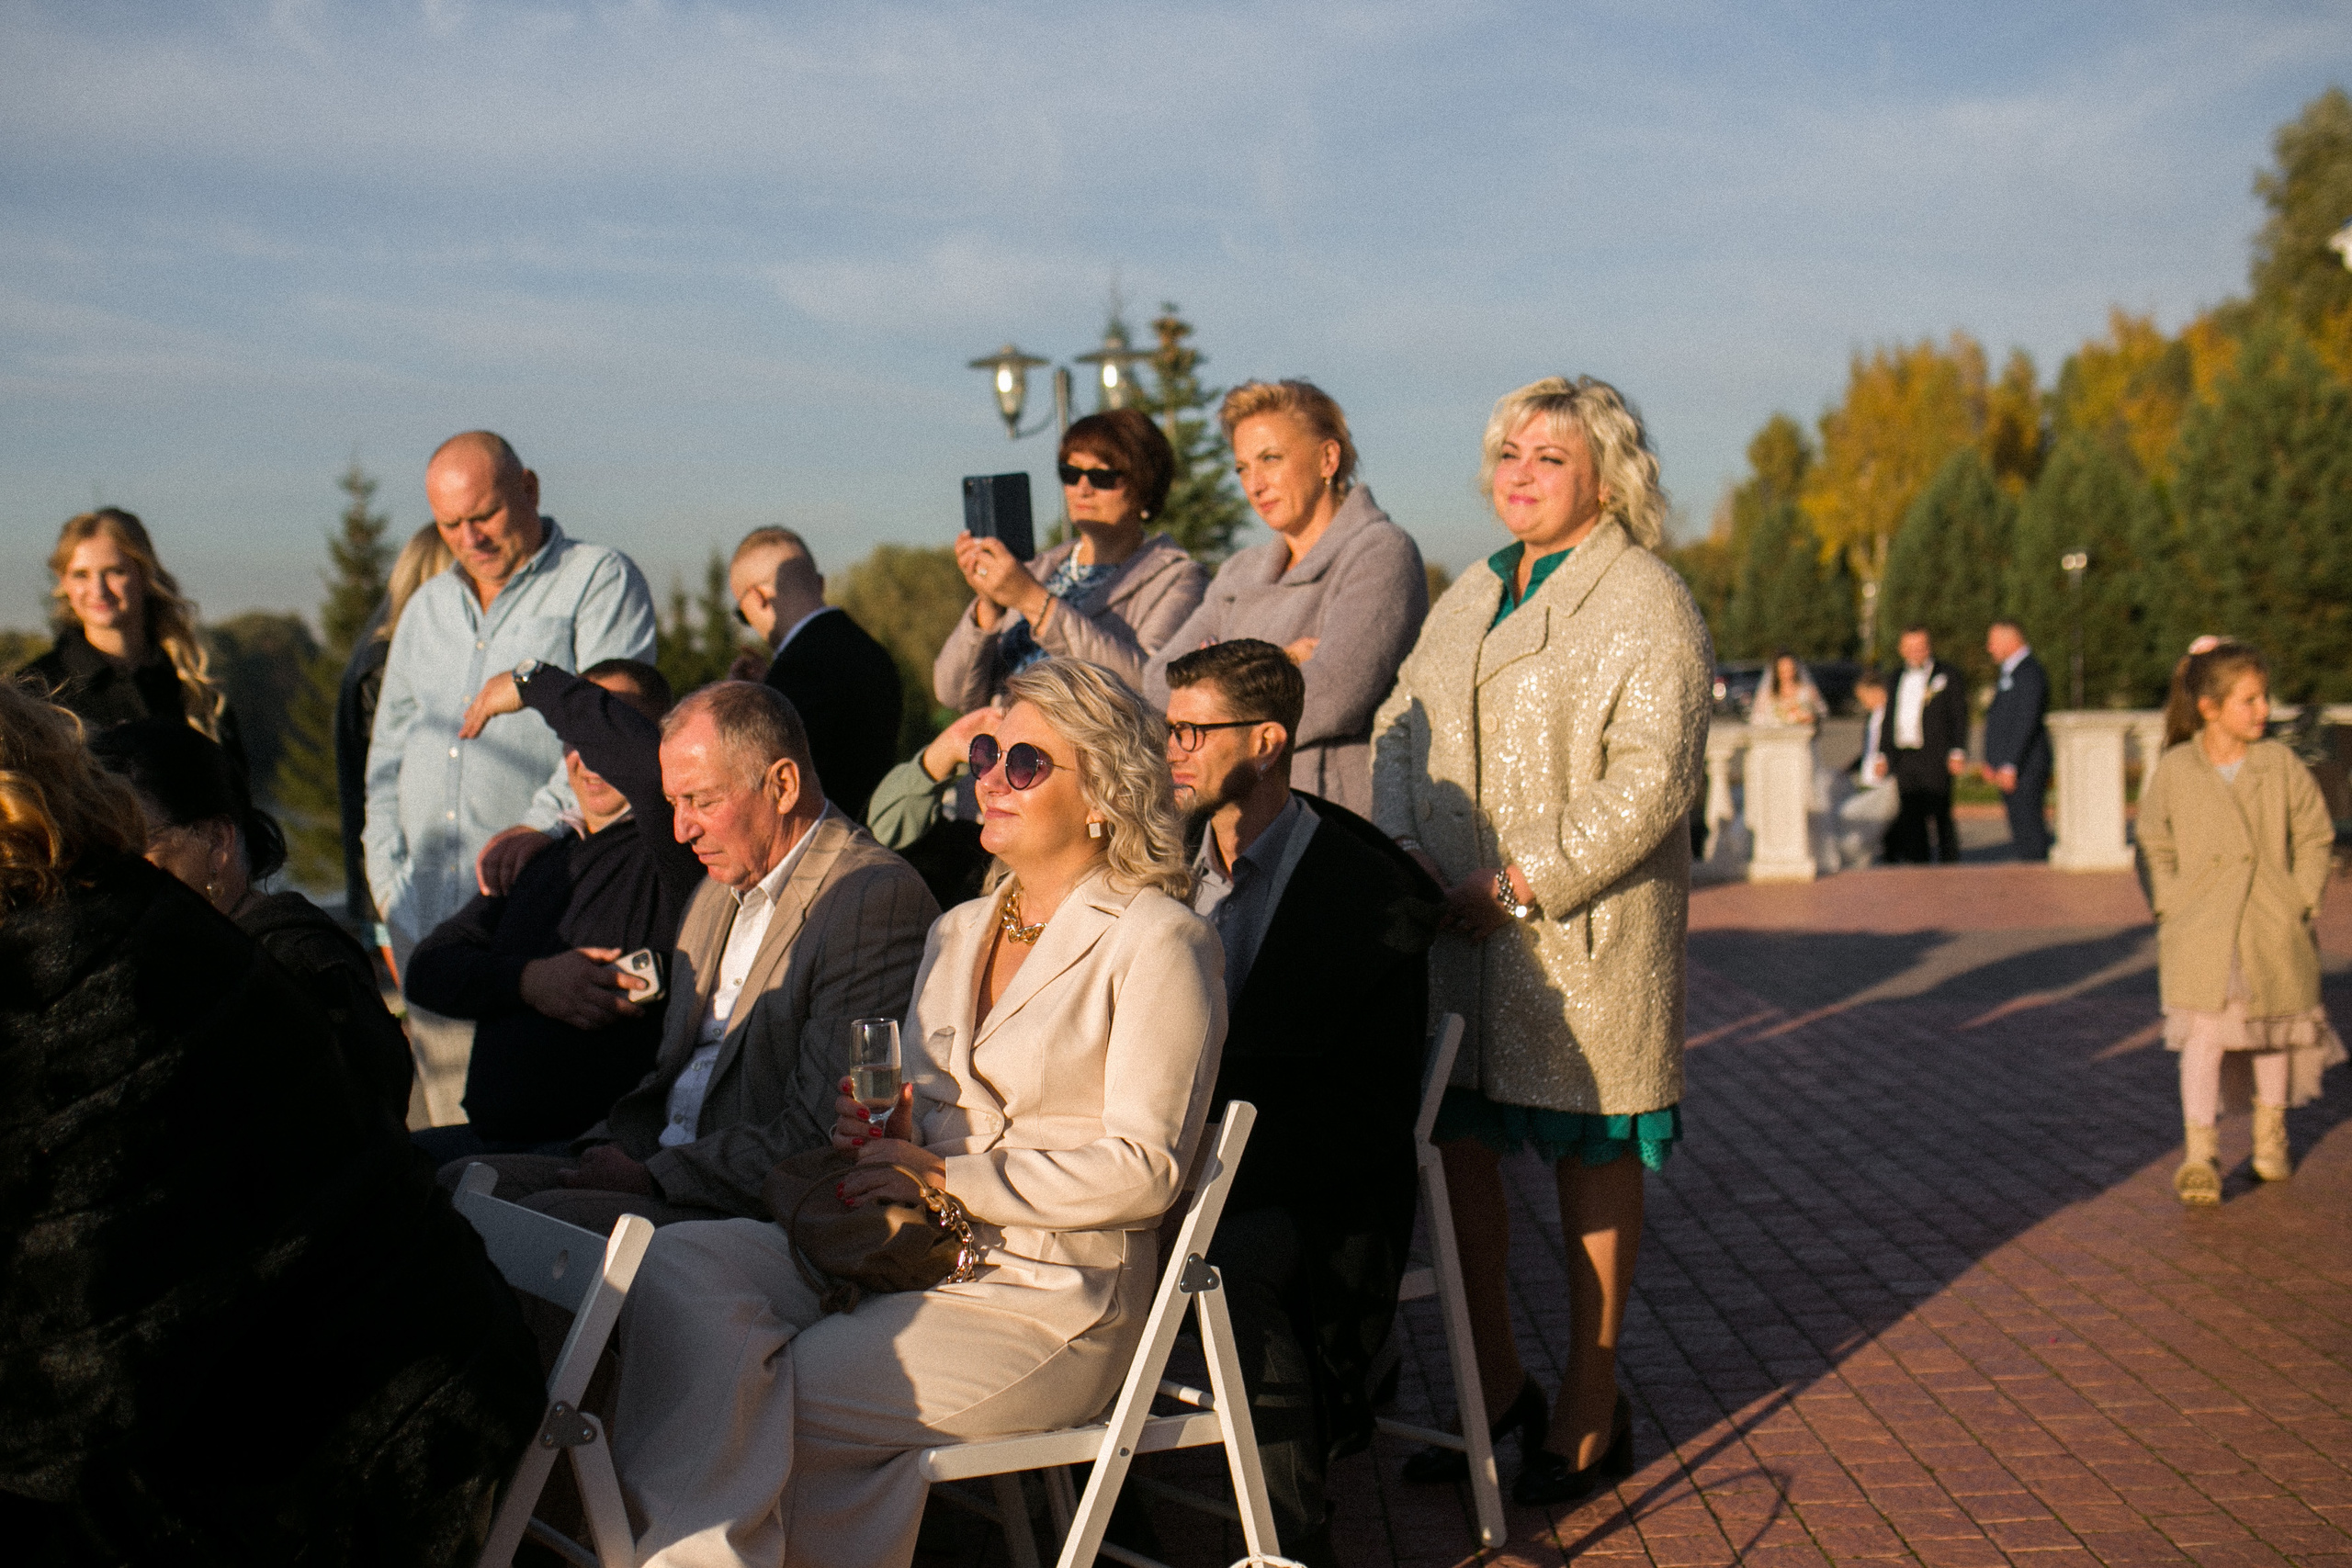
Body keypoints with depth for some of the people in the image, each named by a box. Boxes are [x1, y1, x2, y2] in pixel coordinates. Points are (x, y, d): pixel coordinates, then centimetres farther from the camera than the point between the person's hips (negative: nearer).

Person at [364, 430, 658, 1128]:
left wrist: (536, 831, -20)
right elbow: (388, 750, 25)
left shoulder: (601, 580, 2)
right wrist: (390, 875, 12)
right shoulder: (427, 607, 22)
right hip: (426, 913, 6)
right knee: (444, 1123, 5)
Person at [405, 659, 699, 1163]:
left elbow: (648, 759, -27)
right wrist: (531, 981, -10)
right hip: (490, 1137, 8)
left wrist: (536, 683, -10)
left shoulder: (671, 854, -3)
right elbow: (430, 969, 12)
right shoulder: (540, 862, 22)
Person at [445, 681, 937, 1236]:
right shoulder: (720, 889, 18)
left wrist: (652, 1174, -17)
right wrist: (612, 1147, 2)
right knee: (459, 1183, -7)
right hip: (660, 1172, 9)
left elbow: (825, 1135, -19)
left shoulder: (880, 900, -15)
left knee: (549, 1215, -27)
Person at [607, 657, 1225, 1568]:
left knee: (757, 1407, -20)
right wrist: (877, 1136, -1)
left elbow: (1144, 1168, -12)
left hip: (1052, 1303, -7)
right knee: (676, 1267, -17)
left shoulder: (1158, 943, -6)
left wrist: (948, 1175, -13)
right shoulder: (958, 931, 18)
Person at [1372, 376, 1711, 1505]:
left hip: (1585, 936, -7)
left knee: (1590, 1160, 5)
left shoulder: (1645, 604, -8)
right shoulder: (1471, 596, 17)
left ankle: (1590, 1411, 20)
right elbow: (1401, 724, 16)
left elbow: (1654, 777, -17)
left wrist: (1526, 882, -19)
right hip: (1459, 930, 7)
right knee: (1457, 1143, 9)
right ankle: (1497, 1386, 26)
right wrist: (1401, 844, -2)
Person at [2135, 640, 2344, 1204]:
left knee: (2273, 1029, 15)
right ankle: (2199, 1156, -7)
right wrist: (2172, 908, -2)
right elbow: (2154, 846, 6)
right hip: (2201, 932, -2)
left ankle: (2271, 1135, 37)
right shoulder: (2174, 770, -3)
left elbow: (2316, 836, 7)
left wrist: (2301, 902, -1)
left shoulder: (2282, 765, -1)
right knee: (2204, 1034, -12)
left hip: (2273, 930, 2)